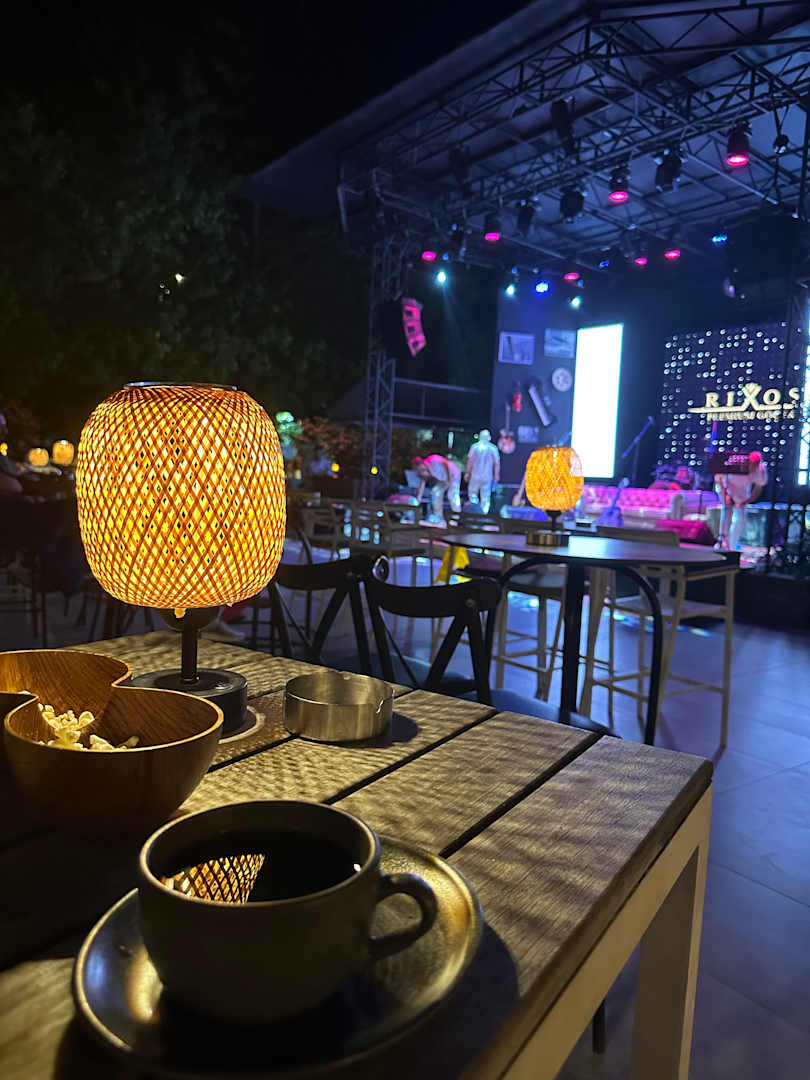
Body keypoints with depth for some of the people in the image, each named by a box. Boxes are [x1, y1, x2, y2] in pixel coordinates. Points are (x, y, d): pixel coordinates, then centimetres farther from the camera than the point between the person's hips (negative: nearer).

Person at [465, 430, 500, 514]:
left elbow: (470, 460, -2)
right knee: (485, 496, 7)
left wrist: (467, 472, 6)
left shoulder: (474, 446, -2)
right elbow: (497, 463, 0)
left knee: (472, 492, 16)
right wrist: (497, 475, 10)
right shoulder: (493, 448, -2)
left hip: (475, 475, 0)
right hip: (487, 476, 0)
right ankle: (483, 512, 7)